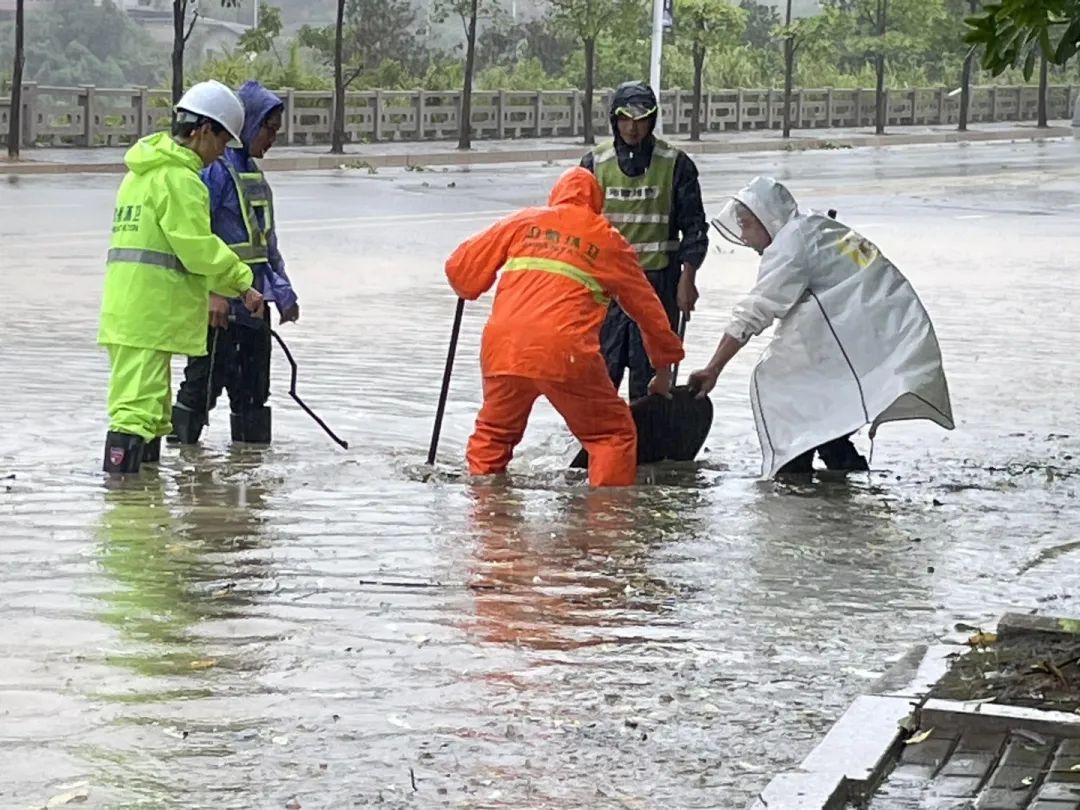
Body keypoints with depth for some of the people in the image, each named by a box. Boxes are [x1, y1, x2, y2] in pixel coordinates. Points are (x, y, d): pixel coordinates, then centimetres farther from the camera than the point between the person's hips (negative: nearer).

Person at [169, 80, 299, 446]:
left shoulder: (252, 171, 17)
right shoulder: (213, 168, -13)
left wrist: (283, 292, 20)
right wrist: (212, 293, -26)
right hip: (219, 305, -9)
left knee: (253, 388, 14)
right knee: (204, 382, -6)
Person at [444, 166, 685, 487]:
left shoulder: (524, 222, 19)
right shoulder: (609, 241, 17)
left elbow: (462, 267, 18)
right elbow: (646, 307, 24)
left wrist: (468, 290, 42)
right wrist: (664, 367, 35)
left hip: (502, 348, 3)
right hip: (565, 353, -3)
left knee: (493, 433, 23)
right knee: (614, 436, 8)